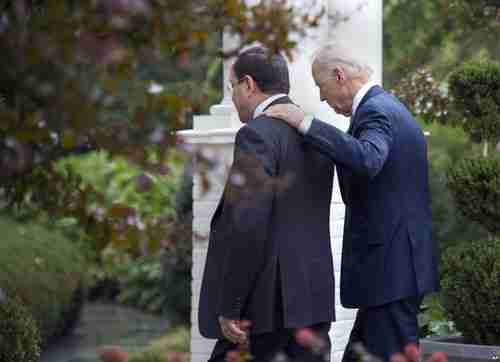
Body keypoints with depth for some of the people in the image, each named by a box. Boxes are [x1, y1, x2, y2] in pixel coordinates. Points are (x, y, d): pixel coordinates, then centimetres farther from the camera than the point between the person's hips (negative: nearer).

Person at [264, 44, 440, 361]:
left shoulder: (376, 111, -15)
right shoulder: (390, 107, 17)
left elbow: (368, 160, -36)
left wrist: (306, 123, -32)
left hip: (390, 268, -10)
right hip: (398, 264, 10)